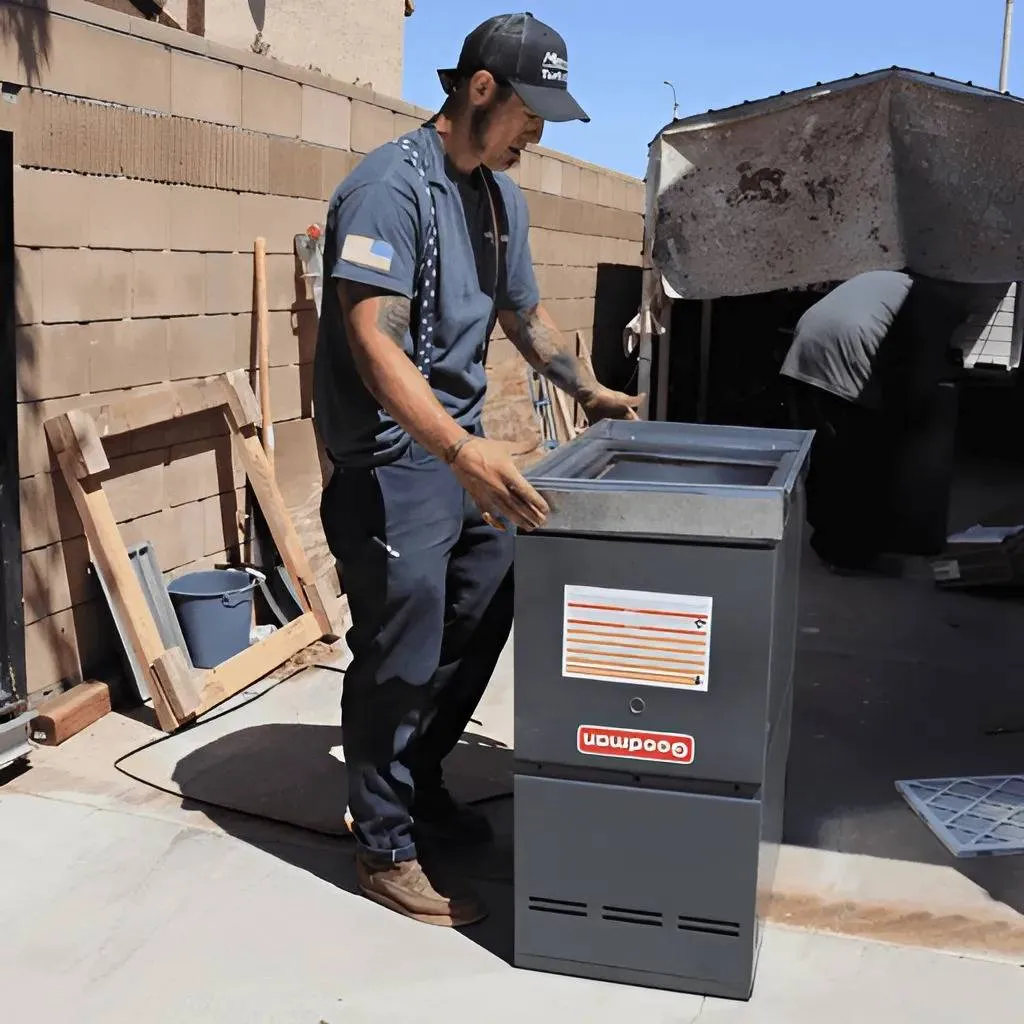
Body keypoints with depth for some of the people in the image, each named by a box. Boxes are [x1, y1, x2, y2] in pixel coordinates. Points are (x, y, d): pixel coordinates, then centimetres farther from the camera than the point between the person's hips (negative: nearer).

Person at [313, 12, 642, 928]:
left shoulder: (505, 198, 11)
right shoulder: (391, 186, -17)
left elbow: (525, 313, 26)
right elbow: (373, 344, -27)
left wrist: (591, 392, 21)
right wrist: (463, 451, -37)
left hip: (467, 453, 9)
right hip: (393, 459, -9)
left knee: (481, 630, 16)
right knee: (401, 657, -2)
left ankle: (420, 782, 36)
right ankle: (386, 850, 15)